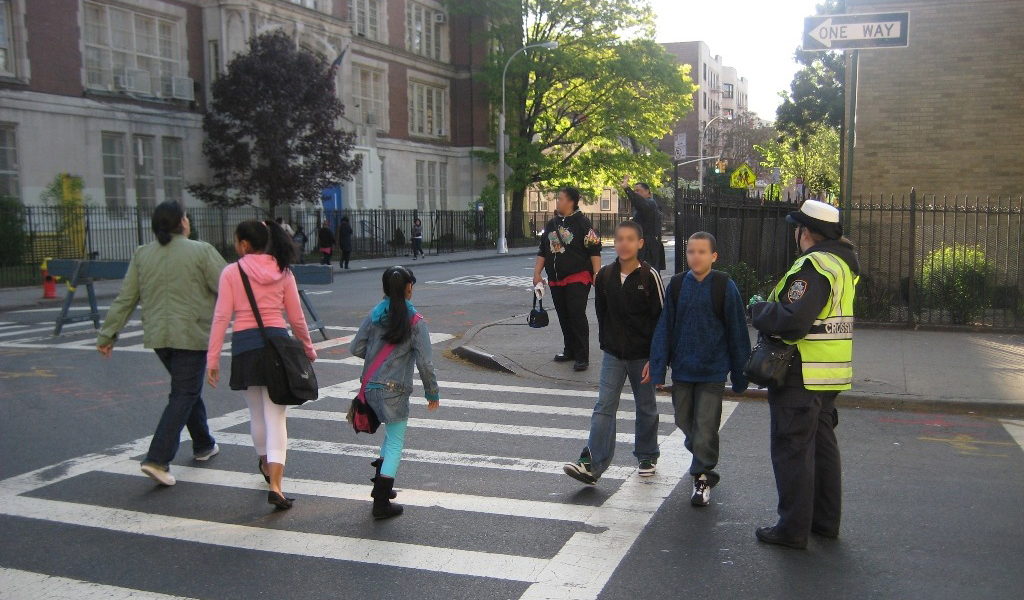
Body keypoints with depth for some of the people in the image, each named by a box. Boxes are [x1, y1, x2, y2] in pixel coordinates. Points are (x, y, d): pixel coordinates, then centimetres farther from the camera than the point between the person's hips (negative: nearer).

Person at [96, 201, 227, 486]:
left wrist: (107, 334, 11)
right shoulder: (201, 251, -10)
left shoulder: (142, 255, 6)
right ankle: (157, 459, -10)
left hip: (157, 336, 6)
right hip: (191, 336, -6)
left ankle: (203, 445, 34)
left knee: (188, 389, 22)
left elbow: (125, 299, 6)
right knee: (184, 394, -1)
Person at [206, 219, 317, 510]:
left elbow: (222, 317, -6)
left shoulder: (231, 272, -1)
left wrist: (212, 358, -2)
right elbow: (296, 318, 7)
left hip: (245, 345, 0)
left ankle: (266, 465, 43)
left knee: (257, 412, 20)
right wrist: (308, 349, 21)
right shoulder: (283, 272, 5)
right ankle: (275, 486, -10)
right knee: (276, 417, 0)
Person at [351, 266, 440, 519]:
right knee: (395, 443, 4)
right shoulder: (415, 322, -10)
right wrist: (433, 394, 1)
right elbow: (424, 363, -10)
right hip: (394, 391, -6)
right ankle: (382, 503, 4)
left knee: (393, 434, 25)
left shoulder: (374, 315, 2)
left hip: (370, 388, 6)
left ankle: (381, 485, 28)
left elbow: (356, 348, 5)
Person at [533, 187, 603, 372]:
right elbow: (542, 251, 19)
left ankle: (582, 357, -4)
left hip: (578, 278, -7)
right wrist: (537, 273, 13)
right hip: (556, 280, 7)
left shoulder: (582, 223, -7)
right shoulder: (551, 224, 14)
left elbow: (594, 250, -10)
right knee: (564, 317, 12)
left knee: (577, 316, -9)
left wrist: (596, 275, -16)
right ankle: (569, 350, 25)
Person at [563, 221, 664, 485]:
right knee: (604, 406, -4)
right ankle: (591, 464, -6)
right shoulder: (604, 275, -1)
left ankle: (647, 457, 30)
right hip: (613, 354, 2)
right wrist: (607, 342, 11)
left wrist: (655, 357, -12)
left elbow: (661, 318, -9)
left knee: (646, 408, 13)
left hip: (642, 355, -2)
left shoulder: (649, 276, -11)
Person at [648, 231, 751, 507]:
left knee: (706, 426, -2)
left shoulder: (725, 287, -8)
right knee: (684, 421, 15)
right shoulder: (676, 285, -1)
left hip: (712, 370, -3)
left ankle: (702, 477, 16)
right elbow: (664, 327, 1)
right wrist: (658, 367, -3)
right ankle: (704, 464, 40)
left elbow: (736, 331, -3)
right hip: (682, 368, 4)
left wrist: (739, 374, 0)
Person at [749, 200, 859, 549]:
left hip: (801, 376, -10)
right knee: (822, 444, 18)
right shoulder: (843, 263, 12)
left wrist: (759, 310, -12)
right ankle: (826, 520, 29)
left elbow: (792, 321, -29)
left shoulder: (813, 265, -20)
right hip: (831, 373, 10)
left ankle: (793, 529, 6)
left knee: (792, 449, -1)